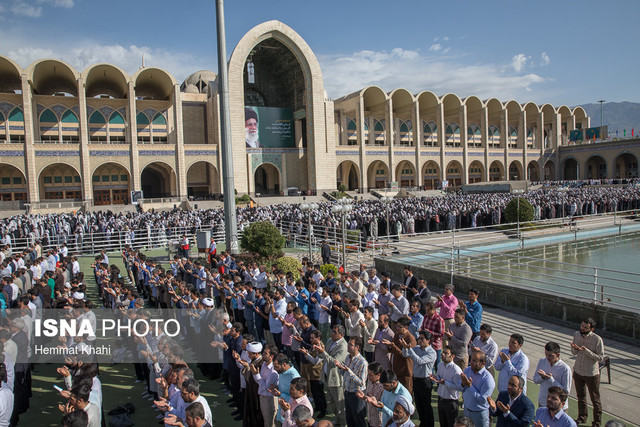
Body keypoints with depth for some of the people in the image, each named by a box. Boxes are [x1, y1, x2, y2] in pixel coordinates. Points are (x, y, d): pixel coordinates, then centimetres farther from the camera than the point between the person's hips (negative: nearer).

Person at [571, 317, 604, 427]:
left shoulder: (597, 339, -19)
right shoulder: (576, 335, -4)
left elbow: (600, 358, -18)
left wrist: (586, 350, -29)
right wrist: (575, 348, -17)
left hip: (591, 374, -5)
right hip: (577, 371, 5)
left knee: (595, 399, 11)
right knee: (580, 396, 22)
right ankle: (582, 417, 41)